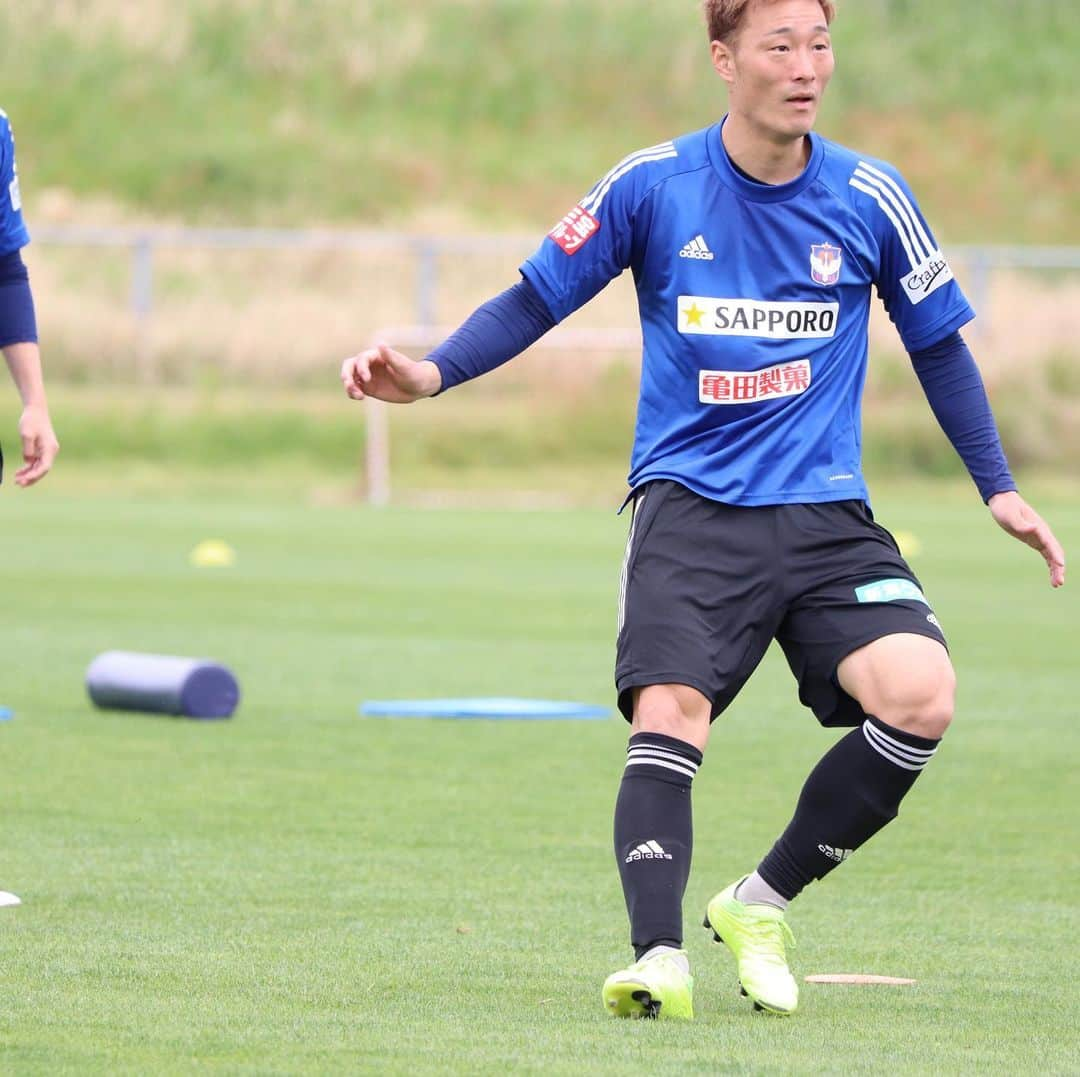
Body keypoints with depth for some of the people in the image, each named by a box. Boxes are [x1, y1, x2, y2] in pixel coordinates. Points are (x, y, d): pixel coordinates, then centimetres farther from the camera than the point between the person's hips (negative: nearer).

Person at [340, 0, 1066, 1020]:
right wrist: (429, 373, -10)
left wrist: (999, 487, 15)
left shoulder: (870, 197, 3)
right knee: (669, 713, -24)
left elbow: (937, 342, 16)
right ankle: (658, 956, -26)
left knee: (921, 695, -19)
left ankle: (760, 905, -1)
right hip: (689, 506, -2)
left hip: (826, 516, 2)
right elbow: (535, 299, 5)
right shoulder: (651, 187, -2)